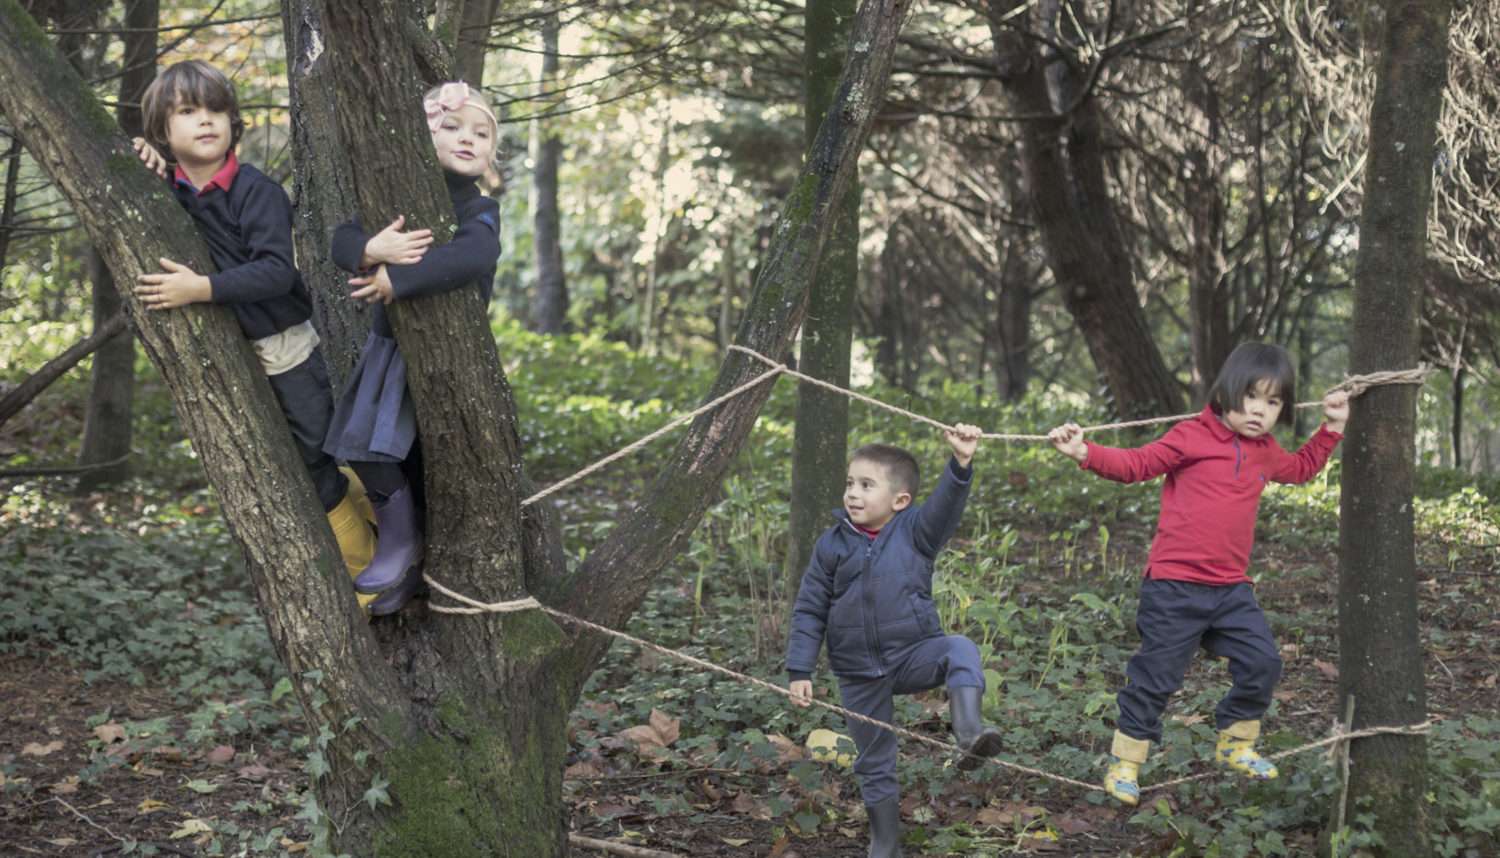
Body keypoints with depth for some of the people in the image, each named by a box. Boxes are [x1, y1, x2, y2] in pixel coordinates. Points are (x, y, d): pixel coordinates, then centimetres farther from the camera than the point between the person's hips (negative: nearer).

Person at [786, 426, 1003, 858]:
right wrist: (799, 671, -4)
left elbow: (946, 505, -26)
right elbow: (810, 612, 2)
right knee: (874, 765, 11)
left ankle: (969, 734, -51)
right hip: (860, 676, 2)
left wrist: (961, 462, -44)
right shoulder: (831, 545, -2)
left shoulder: (914, 531, -6)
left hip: (913, 654, -2)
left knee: (960, 651, -34)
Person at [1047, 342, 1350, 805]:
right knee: (1155, 676, -1)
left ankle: (1235, 744, 23)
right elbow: (1137, 464, -7)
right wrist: (1085, 453, -21)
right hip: (1174, 585, -6)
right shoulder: (1192, 438, -7)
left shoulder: (1265, 452, 13)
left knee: (1262, 663, 2)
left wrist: (1332, 428, 26)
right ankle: (1125, 762, 13)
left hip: (1231, 588, 6)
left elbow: (1301, 468, 34)